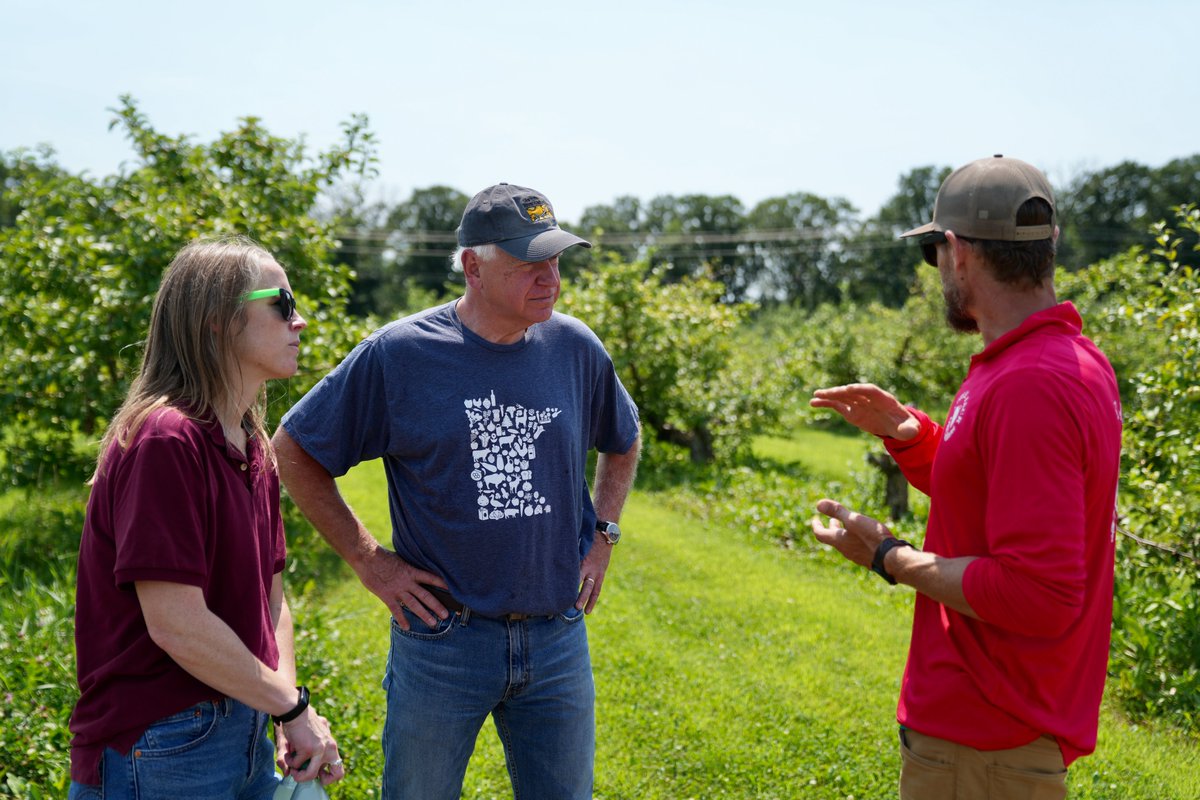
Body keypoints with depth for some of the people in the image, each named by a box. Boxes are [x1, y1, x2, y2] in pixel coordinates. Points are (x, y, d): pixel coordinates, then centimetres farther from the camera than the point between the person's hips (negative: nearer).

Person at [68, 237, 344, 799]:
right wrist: (292, 706, -13)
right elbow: (176, 623, -23)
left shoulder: (252, 449, 8)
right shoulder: (163, 441, -19)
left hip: (244, 733, 8)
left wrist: (292, 724, -2)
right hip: (159, 749, -8)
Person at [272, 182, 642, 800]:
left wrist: (603, 535, 9)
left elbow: (623, 442, 20)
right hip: (442, 639, -3)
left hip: (558, 639, 3)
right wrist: (368, 561, -5)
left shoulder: (574, 347, 0)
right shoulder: (398, 354, -11)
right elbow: (293, 450, -2)